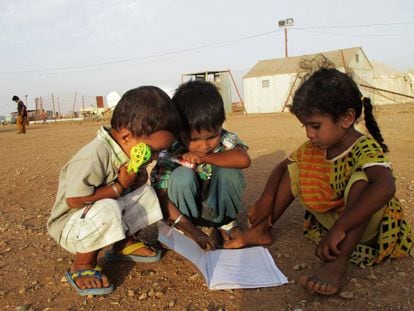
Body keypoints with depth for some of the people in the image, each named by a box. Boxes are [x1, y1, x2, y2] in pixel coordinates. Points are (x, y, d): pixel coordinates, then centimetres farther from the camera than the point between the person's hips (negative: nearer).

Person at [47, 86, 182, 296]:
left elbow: (135, 184, 9)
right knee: (108, 209, -38)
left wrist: (138, 179, -15)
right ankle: (82, 265, -13)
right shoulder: (94, 157, -32)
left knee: (146, 194, -3)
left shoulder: (127, 149, -5)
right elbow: (74, 200, -33)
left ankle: (124, 244, 12)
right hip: (70, 225, -8)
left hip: (104, 216, 8)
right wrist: (120, 186, -28)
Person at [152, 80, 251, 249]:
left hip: (218, 205, 2)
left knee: (228, 171, -28)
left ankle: (226, 222, -4)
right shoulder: (170, 154, -24)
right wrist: (193, 231, -34)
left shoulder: (226, 139, -18)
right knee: (182, 176, -32)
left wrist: (203, 158, -36)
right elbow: (162, 198, -27)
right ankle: (201, 226, -10)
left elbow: (243, 160, -39)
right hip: (188, 211, -1)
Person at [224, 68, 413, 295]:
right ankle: (261, 231, -1)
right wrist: (266, 200, -9)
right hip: (330, 217, 7)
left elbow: (385, 187, -47)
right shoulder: (314, 147, -5)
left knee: (360, 179, -36)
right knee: (295, 169, -1)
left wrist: (338, 229, -49)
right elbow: (282, 166, 7)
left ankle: (338, 263, -41)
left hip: (366, 224, -7)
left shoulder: (365, 148, -27)